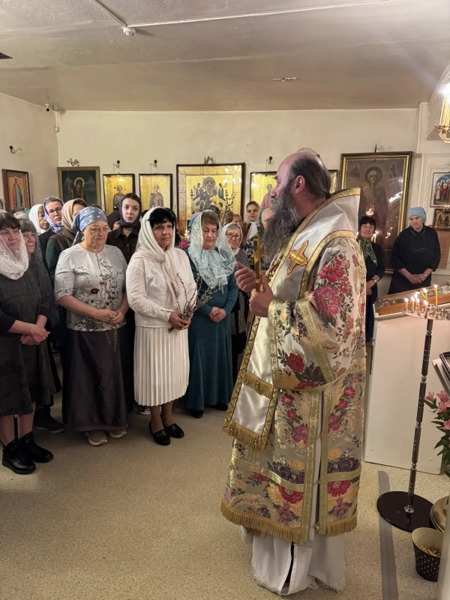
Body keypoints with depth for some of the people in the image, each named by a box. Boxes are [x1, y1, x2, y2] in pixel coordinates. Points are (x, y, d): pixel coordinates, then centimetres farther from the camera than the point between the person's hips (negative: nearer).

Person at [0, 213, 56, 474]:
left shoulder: (27, 266, 8)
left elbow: (43, 303, 6)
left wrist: (38, 329, -12)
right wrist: (31, 329, -17)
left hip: (32, 343, 6)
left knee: (30, 393, 14)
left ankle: (27, 441, 30)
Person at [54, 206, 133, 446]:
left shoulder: (115, 253, 8)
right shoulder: (70, 256, -5)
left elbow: (128, 287, 7)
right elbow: (62, 295, -12)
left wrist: (122, 311, -11)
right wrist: (96, 313, -18)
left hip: (116, 329, 4)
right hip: (85, 331, -3)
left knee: (115, 375, 13)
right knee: (90, 377, 8)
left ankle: (115, 419, 33)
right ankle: (93, 425, 27)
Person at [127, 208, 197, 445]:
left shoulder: (181, 256, 4)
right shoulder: (140, 260, -13)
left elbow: (191, 288, 8)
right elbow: (136, 299, -18)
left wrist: (188, 314, -8)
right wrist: (167, 315, -20)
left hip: (179, 327, 5)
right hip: (153, 328, -5)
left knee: (175, 371, 15)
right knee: (155, 373, 8)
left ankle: (168, 416, 35)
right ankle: (156, 421, 29)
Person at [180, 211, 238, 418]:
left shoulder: (224, 256, 6)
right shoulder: (189, 257, -9)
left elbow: (233, 286, 6)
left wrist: (226, 309, -9)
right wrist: (208, 310, -16)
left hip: (222, 317, 5)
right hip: (198, 318, -5)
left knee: (220, 356, 13)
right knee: (197, 357, 5)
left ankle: (218, 395, 31)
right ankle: (195, 400, 20)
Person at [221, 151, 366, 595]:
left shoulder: (336, 247, -24)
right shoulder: (302, 238, 7)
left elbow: (330, 328, -29)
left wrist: (271, 307, -22)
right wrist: (259, 286, 0)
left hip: (306, 391, -9)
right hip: (279, 378, 9)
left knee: (299, 476, 11)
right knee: (276, 462, 25)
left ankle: (294, 568, 35)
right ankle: (274, 534, 49)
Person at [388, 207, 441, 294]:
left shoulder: (432, 234, 0)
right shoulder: (403, 235, -5)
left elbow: (436, 257, 4)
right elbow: (395, 258, -6)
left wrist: (425, 275, -6)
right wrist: (409, 276, -12)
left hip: (423, 280, 1)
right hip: (402, 279, -1)